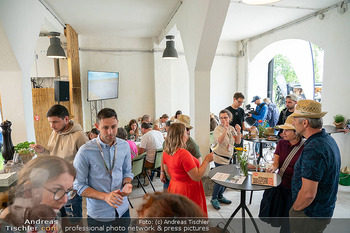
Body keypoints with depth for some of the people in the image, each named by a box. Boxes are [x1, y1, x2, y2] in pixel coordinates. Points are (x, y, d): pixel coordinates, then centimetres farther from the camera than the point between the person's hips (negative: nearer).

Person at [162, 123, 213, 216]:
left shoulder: (166, 152, -3)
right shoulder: (183, 154, -29)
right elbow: (197, 177, -25)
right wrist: (207, 160, -16)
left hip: (174, 187, 8)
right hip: (188, 190, -8)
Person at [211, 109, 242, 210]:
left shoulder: (232, 128, 6)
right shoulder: (218, 129, -14)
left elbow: (238, 142, 3)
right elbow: (220, 141, -31)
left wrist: (238, 132, -13)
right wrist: (225, 129, -40)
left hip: (229, 158, 7)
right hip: (220, 158, -6)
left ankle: (220, 196, 31)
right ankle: (214, 198, 15)